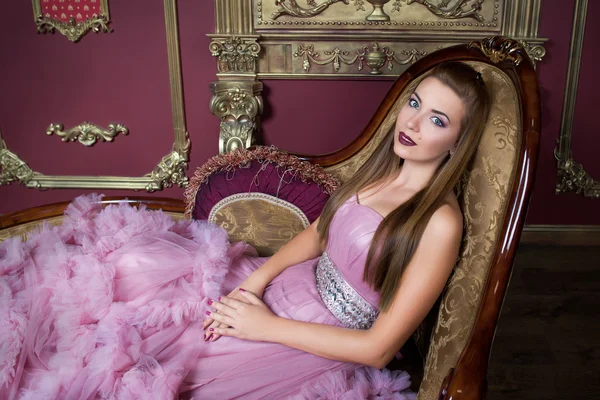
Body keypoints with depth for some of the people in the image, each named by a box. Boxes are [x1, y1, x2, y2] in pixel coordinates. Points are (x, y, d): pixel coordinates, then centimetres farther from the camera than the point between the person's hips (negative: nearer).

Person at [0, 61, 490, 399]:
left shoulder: (439, 223, -21)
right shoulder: (382, 169, 1)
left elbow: (378, 348, -20)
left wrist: (266, 327, -17)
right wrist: (256, 279, -6)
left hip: (325, 342, -6)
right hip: (289, 285, 6)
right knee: (135, 261, -8)